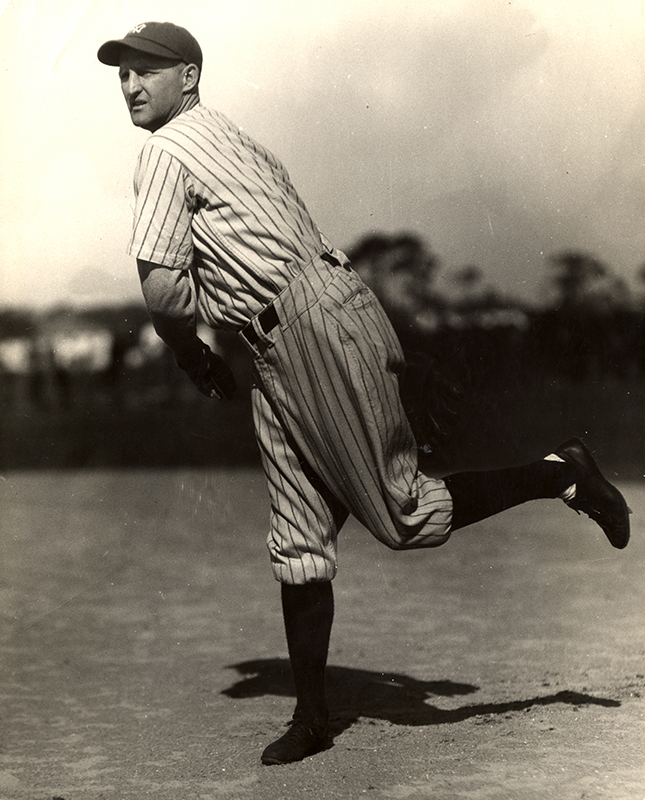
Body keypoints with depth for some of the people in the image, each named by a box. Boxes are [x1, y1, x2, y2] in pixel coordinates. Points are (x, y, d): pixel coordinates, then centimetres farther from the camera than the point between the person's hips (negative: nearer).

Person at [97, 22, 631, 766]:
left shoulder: (166, 151, -7)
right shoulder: (232, 138, 22)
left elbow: (163, 289, -14)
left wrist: (193, 358, 3)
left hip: (317, 325, -10)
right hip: (281, 355, 10)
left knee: (404, 516, -3)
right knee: (297, 541, 10)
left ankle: (559, 475, 11)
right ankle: (311, 715, 15)